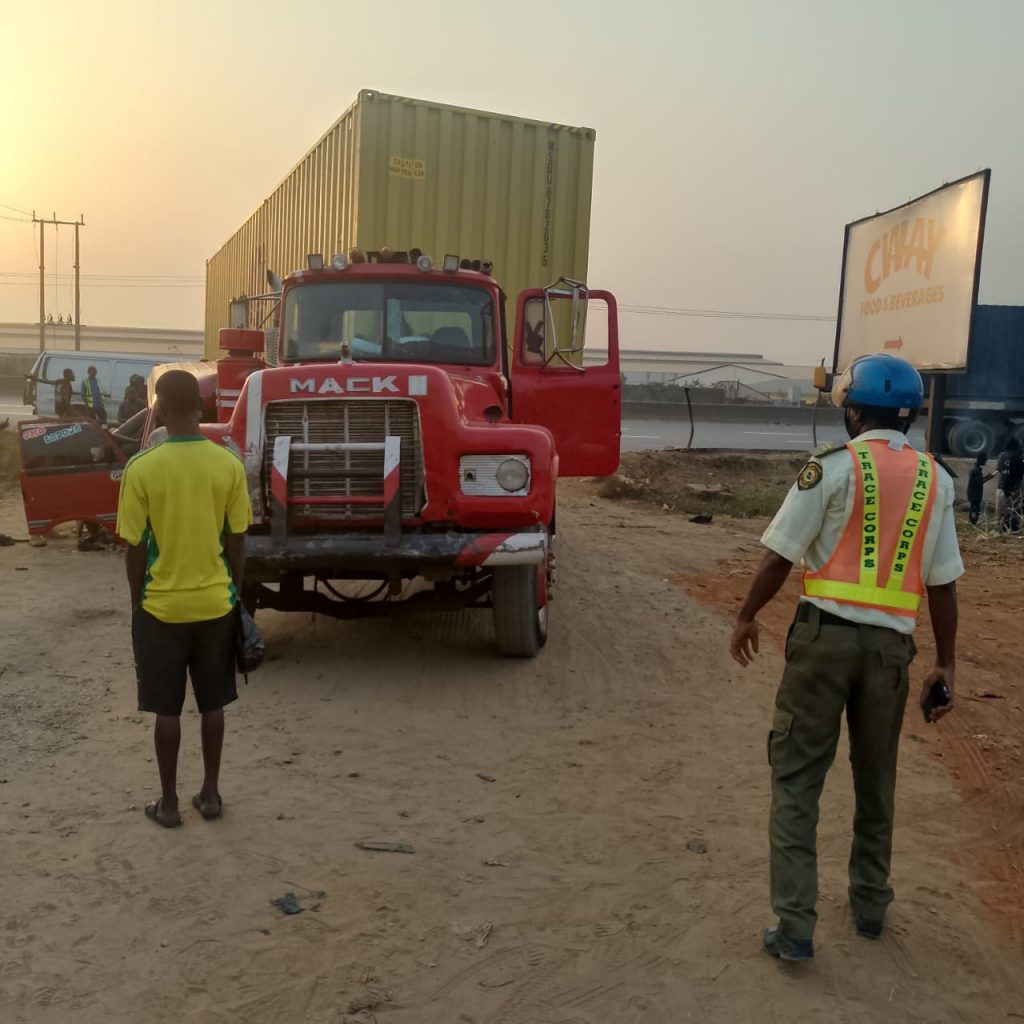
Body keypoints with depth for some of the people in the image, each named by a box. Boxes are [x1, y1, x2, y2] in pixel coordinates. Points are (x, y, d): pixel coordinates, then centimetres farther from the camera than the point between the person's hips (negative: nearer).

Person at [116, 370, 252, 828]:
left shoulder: (141, 468, -13)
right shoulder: (229, 464, -7)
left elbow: (136, 548, -8)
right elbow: (236, 541, -1)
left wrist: (137, 601, 7)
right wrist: (233, 593, 12)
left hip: (162, 606, -2)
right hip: (215, 603, 2)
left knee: (167, 709, 9)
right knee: (212, 704, 14)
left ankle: (168, 802, 19)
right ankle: (210, 793, 24)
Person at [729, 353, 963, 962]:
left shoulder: (835, 467, -6)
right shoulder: (936, 480, 6)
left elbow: (779, 557, -7)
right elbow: (943, 583, 7)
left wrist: (747, 618, 7)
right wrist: (946, 664, 14)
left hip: (826, 633, -4)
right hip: (890, 644, 4)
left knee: (798, 778, 3)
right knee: (876, 781, 20)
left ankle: (796, 927, 1)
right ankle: (871, 905, 34)